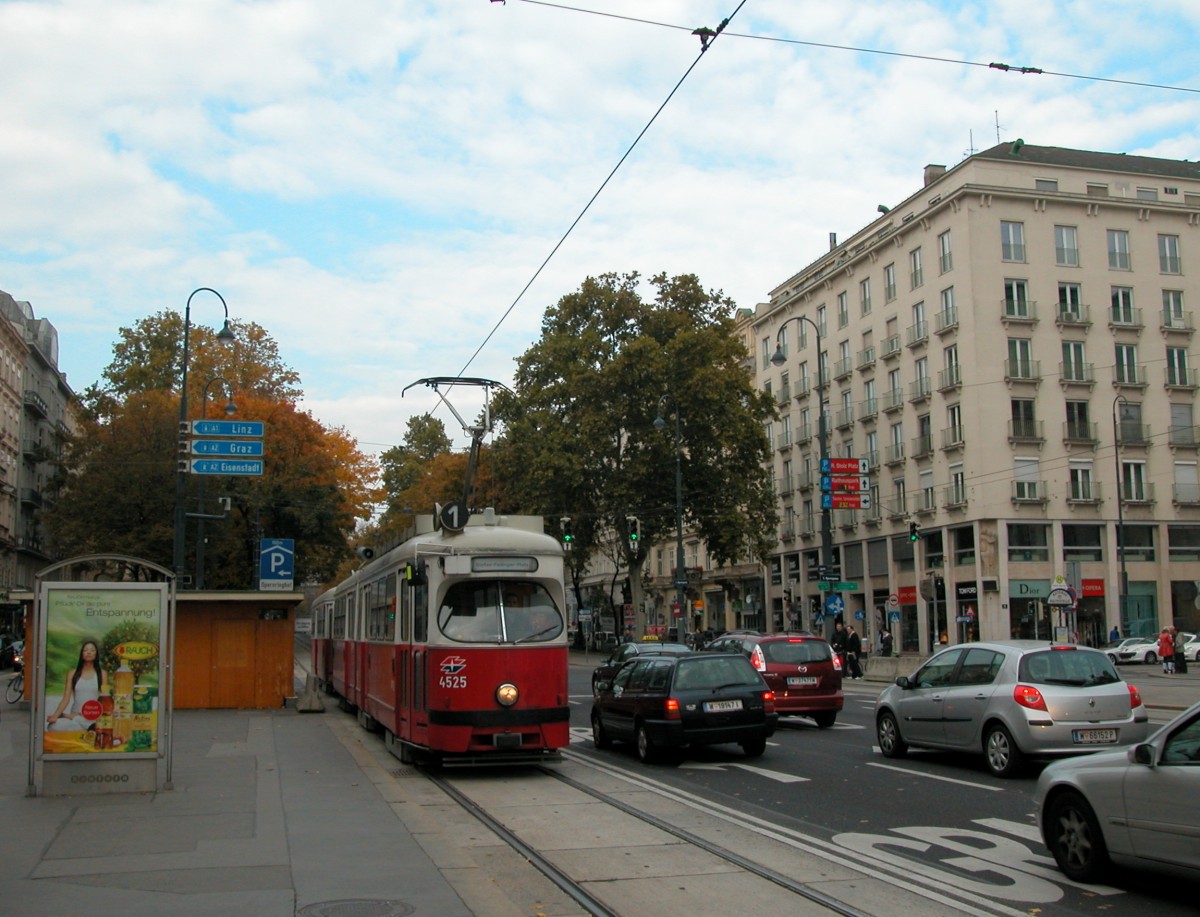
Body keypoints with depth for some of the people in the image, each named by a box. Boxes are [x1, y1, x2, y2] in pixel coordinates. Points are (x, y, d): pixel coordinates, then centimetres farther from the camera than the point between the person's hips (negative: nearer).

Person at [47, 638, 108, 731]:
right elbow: (66, 699, 5)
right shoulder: (72, 673, 12)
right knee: (53, 726, -31)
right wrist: (55, 715, -13)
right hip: (75, 716, 3)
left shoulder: (102, 674, 9)